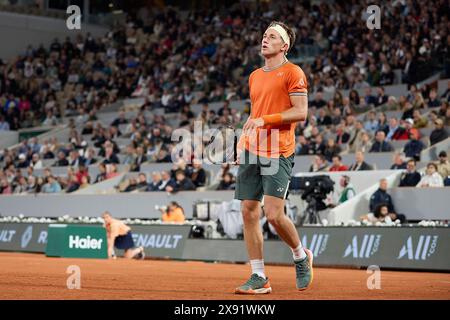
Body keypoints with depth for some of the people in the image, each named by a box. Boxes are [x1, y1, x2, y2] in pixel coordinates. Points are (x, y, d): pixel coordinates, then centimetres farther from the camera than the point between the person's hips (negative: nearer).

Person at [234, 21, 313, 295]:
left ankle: (301, 256, 14)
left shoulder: (293, 72, -3)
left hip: (278, 152, -7)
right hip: (251, 151, 7)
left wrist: (265, 120, -16)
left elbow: (301, 112, -11)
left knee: (274, 214, -14)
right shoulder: (255, 76, 19)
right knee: (249, 212, 2)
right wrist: (244, 139, 14)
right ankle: (259, 278, 8)